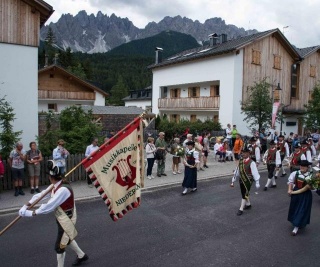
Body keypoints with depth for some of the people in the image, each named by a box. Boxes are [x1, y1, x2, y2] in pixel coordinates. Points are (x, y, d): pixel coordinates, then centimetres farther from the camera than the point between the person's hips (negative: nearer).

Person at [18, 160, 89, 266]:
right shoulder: (55, 186, -3)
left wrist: (33, 213, -20)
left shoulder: (63, 190, -33)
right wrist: (27, 205, -10)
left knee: (59, 246, 4)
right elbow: (41, 195, -2)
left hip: (66, 220, -10)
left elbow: (50, 206, -31)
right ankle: (81, 255, 50)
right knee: (67, 238, 29)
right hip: (62, 219, 10)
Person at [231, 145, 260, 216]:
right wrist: (233, 181, 10)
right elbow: (237, 171, 7)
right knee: (243, 194, 19)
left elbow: (255, 173, -15)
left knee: (245, 195, -3)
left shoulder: (251, 163, -17)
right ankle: (248, 204, 41)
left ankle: (241, 209, 5)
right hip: (241, 180, 7)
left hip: (248, 181, -6)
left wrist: (257, 183, -15)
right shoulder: (240, 161, 1)